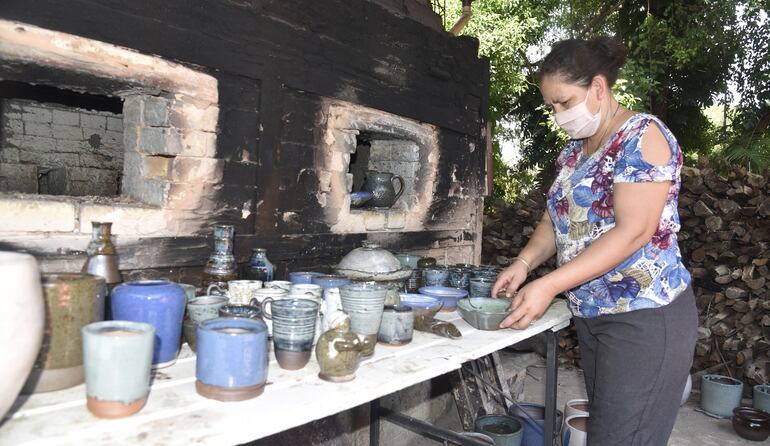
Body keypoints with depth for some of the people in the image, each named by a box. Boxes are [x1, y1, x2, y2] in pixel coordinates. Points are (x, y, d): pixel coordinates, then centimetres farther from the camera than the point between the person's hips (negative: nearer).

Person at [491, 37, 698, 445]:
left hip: (645, 318, -7)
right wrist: (524, 263, -5)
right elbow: (555, 217, 15)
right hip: (590, 316, 8)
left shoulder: (642, 135, -12)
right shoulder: (574, 149, 12)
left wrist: (549, 286, -26)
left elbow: (633, 232, -21)